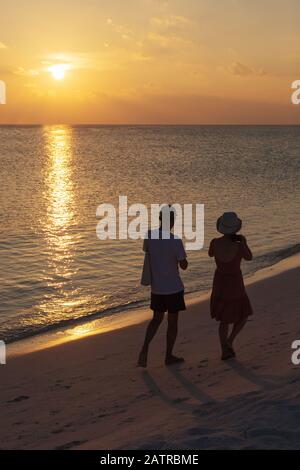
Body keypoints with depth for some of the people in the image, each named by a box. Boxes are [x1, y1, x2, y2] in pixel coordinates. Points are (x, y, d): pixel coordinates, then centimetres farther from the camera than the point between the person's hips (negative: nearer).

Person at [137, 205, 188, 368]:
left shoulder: (149, 236, -7)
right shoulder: (175, 241, -20)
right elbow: (183, 265, -13)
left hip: (156, 288, 4)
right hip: (174, 288, -4)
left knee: (157, 319, 19)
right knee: (173, 321, 11)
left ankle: (144, 350, 2)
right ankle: (169, 356, 20)